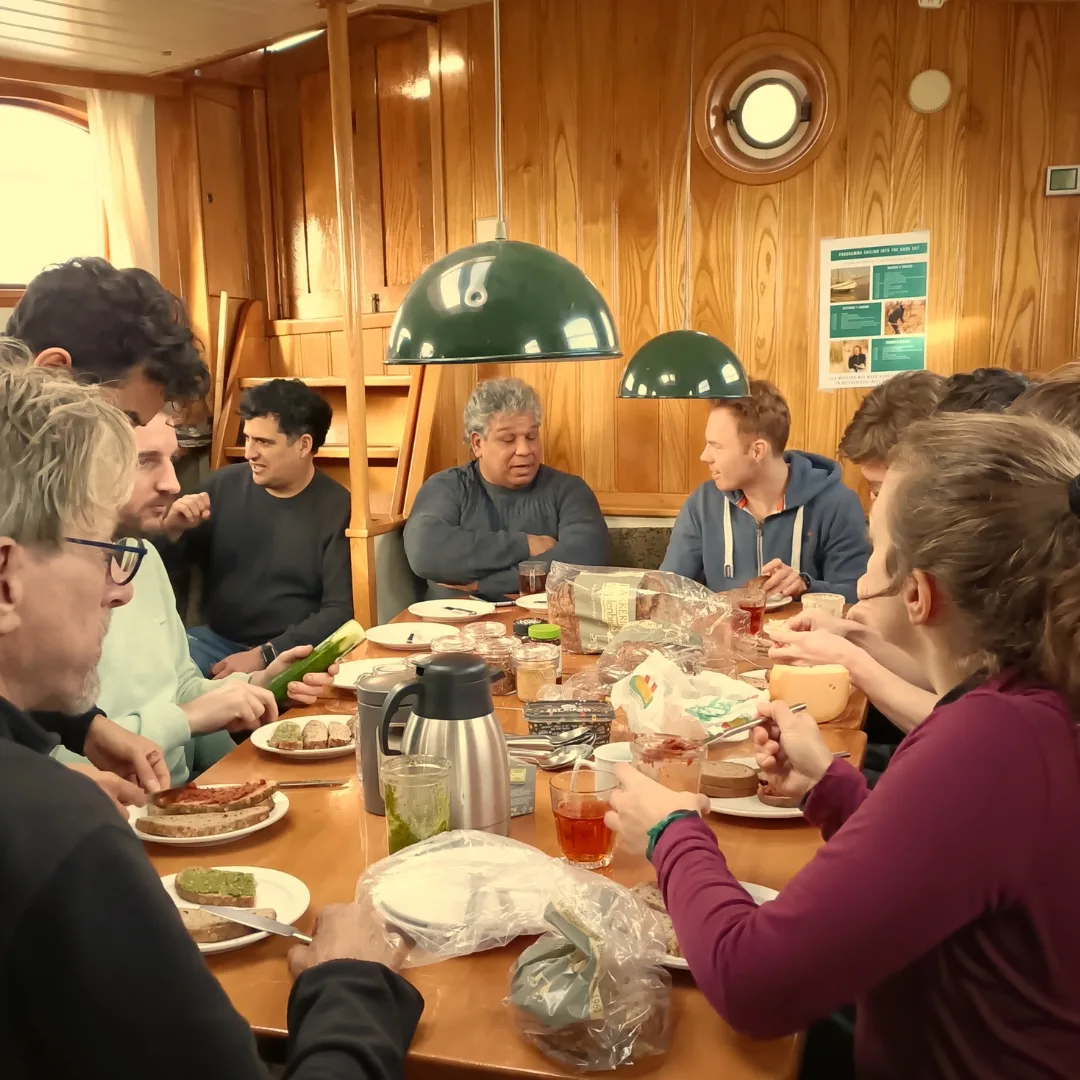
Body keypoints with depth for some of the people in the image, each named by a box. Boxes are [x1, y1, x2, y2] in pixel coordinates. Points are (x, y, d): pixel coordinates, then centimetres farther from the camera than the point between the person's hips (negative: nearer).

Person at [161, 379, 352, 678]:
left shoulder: (337, 507, -8)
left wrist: (264, 655, -19)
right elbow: (166, 570, 13)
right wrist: (172, 532, -9)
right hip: (216, 640, 4)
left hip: (291, 652, -3)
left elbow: (340, 610, -12)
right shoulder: (223, 485, 3)